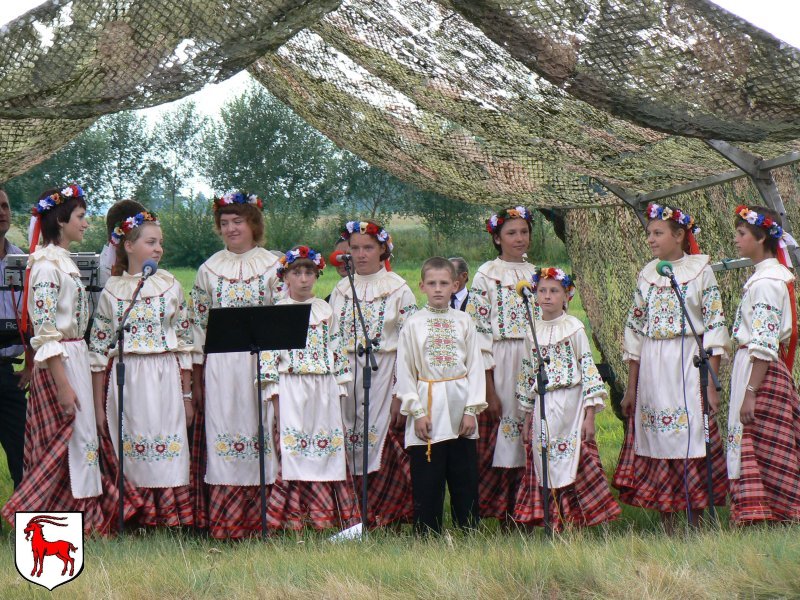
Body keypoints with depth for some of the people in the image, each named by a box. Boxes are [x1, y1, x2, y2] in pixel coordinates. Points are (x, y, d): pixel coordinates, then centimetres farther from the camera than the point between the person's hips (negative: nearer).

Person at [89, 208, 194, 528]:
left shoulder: (170, 285, 7)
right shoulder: (112, 291, 3)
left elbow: (184, 341, 9)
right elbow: (98, 349, 3)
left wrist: (187, 395, 6)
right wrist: (98, 406, 1)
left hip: (166, 380, 1)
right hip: (125, 381, -1)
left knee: (168, 454, -2)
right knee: (131, 456, 0)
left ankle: (171, 521, 3)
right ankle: (133, 523, 8)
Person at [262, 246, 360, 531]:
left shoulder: (326, 311, 10)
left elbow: (337, 351, 11)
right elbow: (269, 355, -2)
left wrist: (339, 390, 5)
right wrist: (275, 397, -8)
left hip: (324, 392, 3)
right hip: (291, 390, -3)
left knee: (326, 451, 2)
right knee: (294, 453, -6)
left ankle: (326, 518, 7)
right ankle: (295, 519, -2)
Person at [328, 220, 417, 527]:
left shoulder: (398, 288, 0)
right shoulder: (341, 290, 12)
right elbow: (332, 340, 13)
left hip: (383, 376, -4)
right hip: (348, 377, 4)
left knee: (383, 442, -8)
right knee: (352, 444, 1)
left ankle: (386, 517, -1)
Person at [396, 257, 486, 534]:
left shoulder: (463, 322, 6)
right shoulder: (413, 324, 1)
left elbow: (475, 366, 5)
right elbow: (404, 371, 1)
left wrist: (471, 409, -3)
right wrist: (416, 411, -7)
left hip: (459, 411, 2)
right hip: (428, 410, -2)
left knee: (465, 480, 5)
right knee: (427, 484, 0)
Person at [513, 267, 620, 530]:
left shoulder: (575, 328, -3)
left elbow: (588, 370, -5)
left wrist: (590, 416, -11)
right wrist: (527, 420, 14)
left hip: (570, 409, -4)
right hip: (541, 409, 4)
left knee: (573, 467, -6)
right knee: (546, 470, 3)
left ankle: (575, 529, 1)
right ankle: (556, 530, 9)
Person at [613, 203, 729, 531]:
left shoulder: (700, 270, -1)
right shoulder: (646, 275, 10)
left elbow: (714, 327, -3)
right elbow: (635, 331, 13)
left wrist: (712, 384, -9)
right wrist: (631, 388, 11)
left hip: (689, 364, -4)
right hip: (652, 369, 4)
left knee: (691, 443, -5)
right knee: (658, 446, 2)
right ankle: (668, 532, 8)